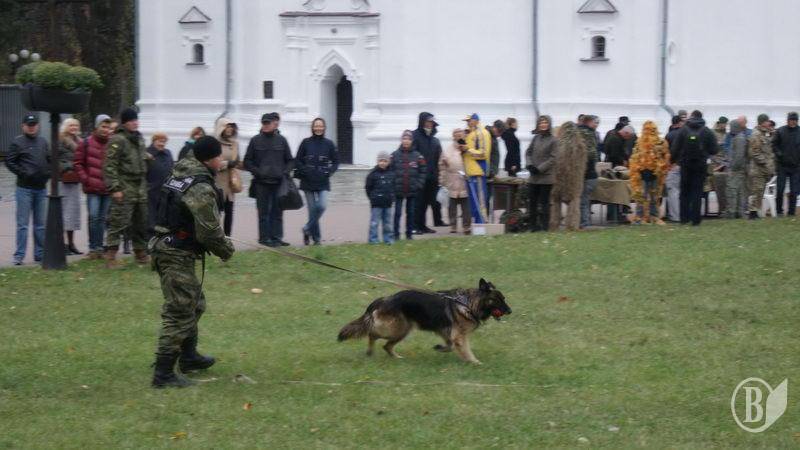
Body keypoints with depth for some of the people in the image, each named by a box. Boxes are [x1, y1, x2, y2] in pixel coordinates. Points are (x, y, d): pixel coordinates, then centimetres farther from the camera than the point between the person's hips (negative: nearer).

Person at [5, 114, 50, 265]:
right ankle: (19, 255, -1)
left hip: (41, 188, 5)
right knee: (22, 223, -4)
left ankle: (40, 253, 16)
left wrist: (48, 173, 2)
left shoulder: (43, 142, 13)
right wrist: (23, 173, -16)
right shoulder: (17, 142, -4)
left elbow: (50, 160, 20)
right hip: (24, 188, -5)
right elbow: (9, 162, -6)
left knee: (41, 224, 9)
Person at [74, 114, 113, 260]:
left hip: (108, 188, 2)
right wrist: (85, 179, -5)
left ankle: (99, 248, 15)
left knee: (103, 218, 8)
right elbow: (78, 163, 3)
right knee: (93, 218, -5)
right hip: (93, 188, -2)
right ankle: (93, 249, 1)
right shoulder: (86, 143, 0)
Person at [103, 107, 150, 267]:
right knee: (119, 223, -10)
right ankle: (110, 256, -9)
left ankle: (141, 254, 23)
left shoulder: (139, 139, 16)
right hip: (125, 189, -8)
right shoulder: (118, 140, -10)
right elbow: (109, 166, -14)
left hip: (140, 188, 8)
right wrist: (114, 188, -19)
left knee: (142, 224, 12)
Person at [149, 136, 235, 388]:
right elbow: (209, 232, -18)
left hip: (164, 247, 10)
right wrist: (227, 250, -1)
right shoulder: (202, 189, -20)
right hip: (178, 256, -10)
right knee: (179, 314, -6)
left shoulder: (178, 175, 8)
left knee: (194, 304, 25)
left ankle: (189, 357, 38)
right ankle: (163, 374, -6)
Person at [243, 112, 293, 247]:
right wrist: (257, 172, -9)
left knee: (277, 212, 4)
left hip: (278, 182, 2)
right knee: (264, 212, -1)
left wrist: (285, 172, -2)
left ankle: (276, 237, 10)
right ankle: (264, 238, 2)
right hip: (261, 182, -2)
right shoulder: (255, 140, 2)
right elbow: (247, 161, 5)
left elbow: (289, 160, 15)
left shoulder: (281, 140, 7)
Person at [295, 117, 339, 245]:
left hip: (323, 182, 1)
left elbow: (335, 162, 11)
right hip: (308, 181, 0)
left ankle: (308, 228, 3)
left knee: (322, 206, -16)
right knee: (313, 209, 1)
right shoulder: (306, 143, 2)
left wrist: (329, 171, -4)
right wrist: (305, 171, -9)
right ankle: (316, 237, 12)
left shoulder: (329, 144, 4)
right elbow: (297, 161, 5)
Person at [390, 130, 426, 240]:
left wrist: (419, 185, -5)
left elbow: (423, 171, 3)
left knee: (411, 212, 9)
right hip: (398, 190, -1)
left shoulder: (417, 156, 0)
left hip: (412, 190, 1)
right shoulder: (395, 155, -2)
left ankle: (409, 233, 17)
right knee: (397, 212, 0)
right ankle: (396, 234, 5)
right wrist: (392, 184, -7)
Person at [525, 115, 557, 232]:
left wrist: (540, 168, -14)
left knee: (544, 202, -3)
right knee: (532, 201, 7)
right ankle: (533, 224, 15)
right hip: (533, 177, 5)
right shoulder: (536, 138, 11)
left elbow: (553, 159, -10)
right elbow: (528, 152, 14)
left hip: (546, 177, -5)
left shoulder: (553, 140, -5)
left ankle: (544, 225, 3)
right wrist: (529, 164, -4)